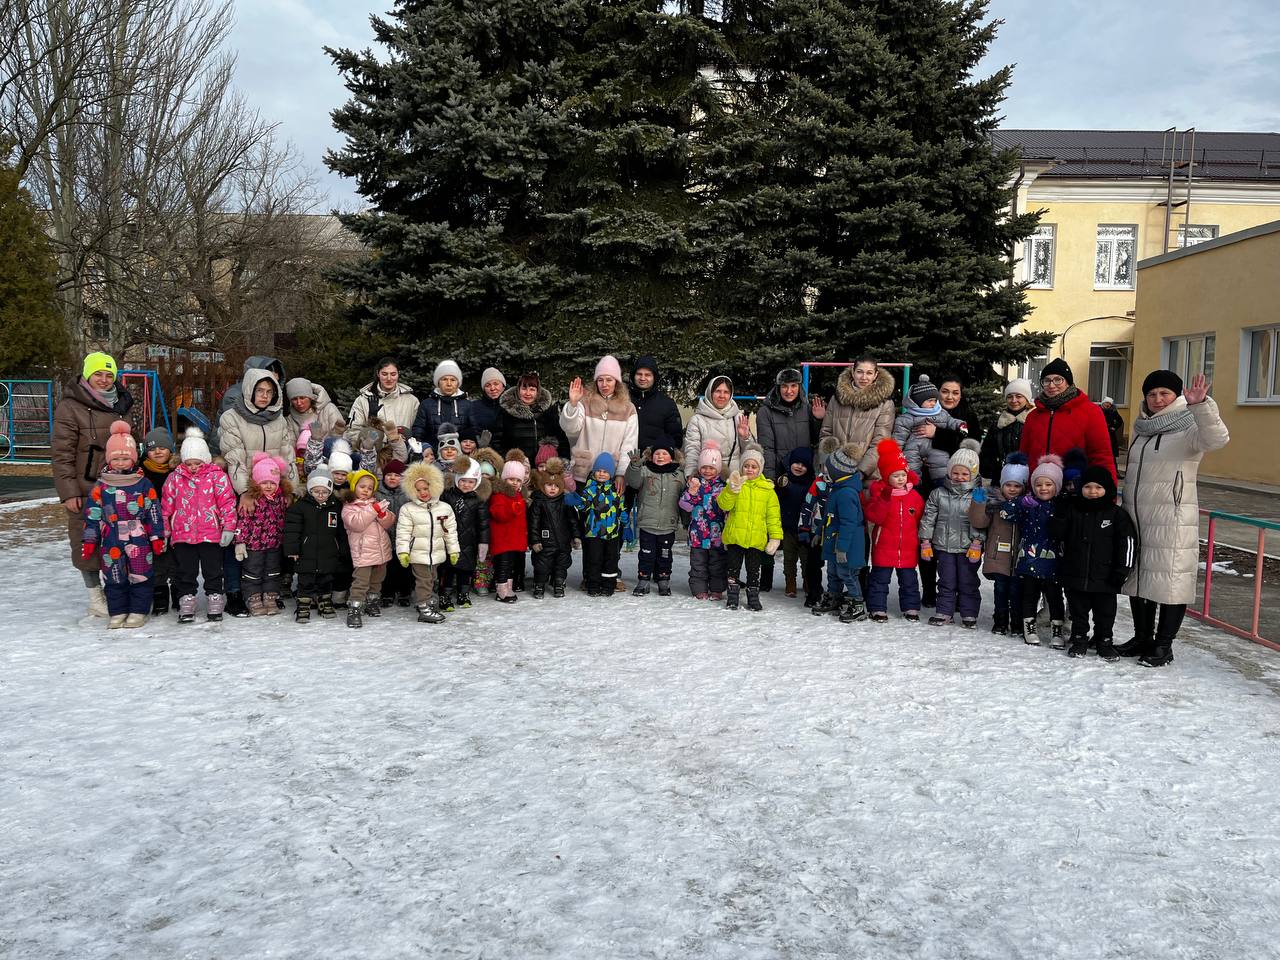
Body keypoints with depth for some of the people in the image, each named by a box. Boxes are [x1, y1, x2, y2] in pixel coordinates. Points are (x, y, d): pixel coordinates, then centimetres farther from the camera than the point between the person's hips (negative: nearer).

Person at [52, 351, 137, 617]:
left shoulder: (121, 405, 12)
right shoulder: (70, 407, -6)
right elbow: (61, 454, -9)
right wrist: (68, 492, -14)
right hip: (85, 490, -5)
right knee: (87, 544, 1)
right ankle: (96, 598, 14)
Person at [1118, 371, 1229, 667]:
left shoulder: (1189, 429, -7)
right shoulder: (1141, 429, 14)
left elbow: (1216, 439, -29)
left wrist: (1200, 404, -43)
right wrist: (1124, 509, 21)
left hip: (1173, 521, -7)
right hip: (1136, 518, 7)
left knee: (1170, 580, -2)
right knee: (1138, 578, 14)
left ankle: (1163, 645, 9)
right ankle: (1142, 637, 27)